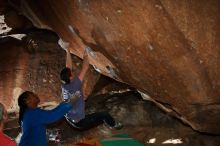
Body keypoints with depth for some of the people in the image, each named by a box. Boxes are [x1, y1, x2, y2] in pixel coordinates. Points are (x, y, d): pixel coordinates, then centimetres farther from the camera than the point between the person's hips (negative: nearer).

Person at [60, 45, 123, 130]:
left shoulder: (64, 85, -5)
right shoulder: (74, 85, -25)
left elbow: (68, 67, 6)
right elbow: (85, 68, -17)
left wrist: (68, 52, 11)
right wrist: (85, 55, -3)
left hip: (70, 120, 8)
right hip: (79, 123, -8)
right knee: (104, 115, 5)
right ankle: (113, 125, 35)